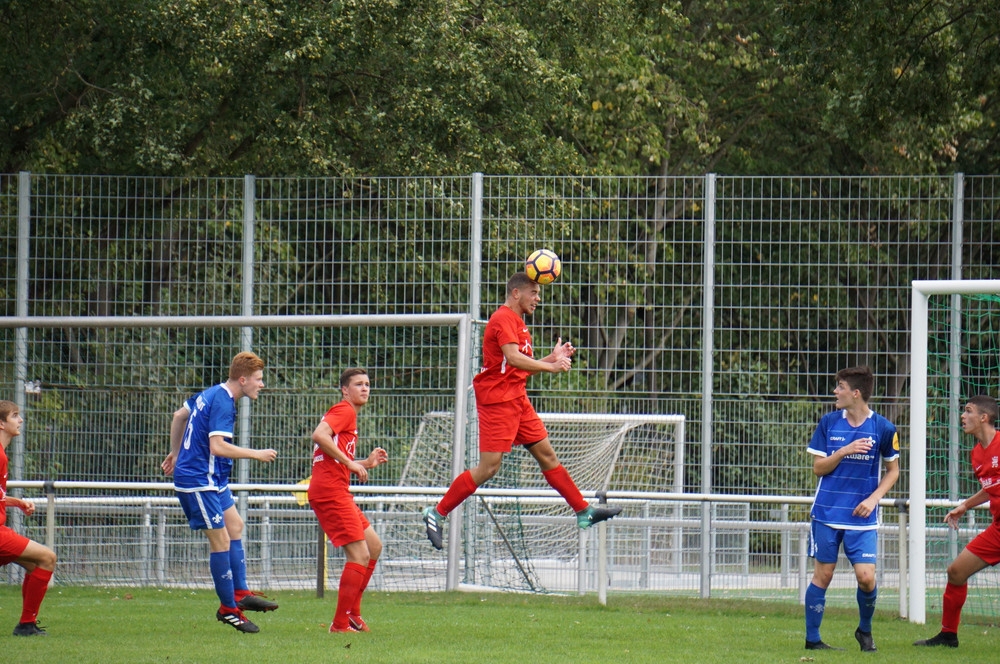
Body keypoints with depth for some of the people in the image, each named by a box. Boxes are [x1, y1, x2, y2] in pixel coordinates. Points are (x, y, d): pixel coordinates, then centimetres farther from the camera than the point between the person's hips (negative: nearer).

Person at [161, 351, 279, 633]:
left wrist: (176, 453, 33)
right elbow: (218, 447, -30)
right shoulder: (222, 403, -21)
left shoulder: (211, 394, 10)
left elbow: (179, 415, 24)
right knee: (221, 540, -7)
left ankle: (240, 593, 16)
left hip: (213, 479, 11)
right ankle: (228, 608, -2)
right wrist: (257, 454, -20)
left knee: (235, 525, 15)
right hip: (199, 480, -11)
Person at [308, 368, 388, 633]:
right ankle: (340, 624, -9)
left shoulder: (348, 414, 26)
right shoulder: (344, 410, -5)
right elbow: (319, 435, -24)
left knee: (374, 546, 16)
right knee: (360, 555, -12)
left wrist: (366, 463, 16)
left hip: (338, 492, 11)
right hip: (330, 490, -11)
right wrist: (350, 462, -19)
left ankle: (352, 612, 19)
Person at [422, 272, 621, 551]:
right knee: (489, 467, -12)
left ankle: (583, 512, 13)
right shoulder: (503, 319, -11)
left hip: (517, 401, 10)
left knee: (547, 455, 10)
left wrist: (553, 358, 12)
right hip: (497, 400, -10)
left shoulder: (517, 322, 20)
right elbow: (513, 358, -25)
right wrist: (550, 366, -23)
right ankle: (437, 512, -4)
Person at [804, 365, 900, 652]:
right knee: (823, 574, 2)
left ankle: (865, 630, 16)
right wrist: (844, 451, -15)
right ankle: (812, 638, 11)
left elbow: (892, 470, 8)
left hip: (862, 517, -1)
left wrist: (874, 498, -7)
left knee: (866, 577, -10)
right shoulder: (829, 422, 1)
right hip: (827, 512, 1)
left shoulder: (883, 428, -3)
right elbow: (818, 467, 3)